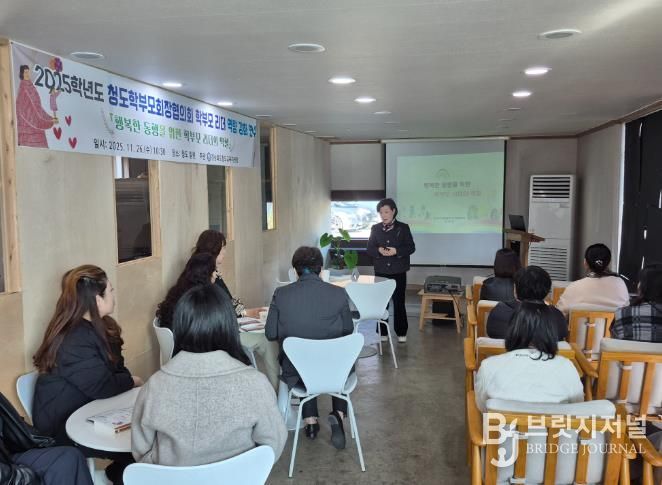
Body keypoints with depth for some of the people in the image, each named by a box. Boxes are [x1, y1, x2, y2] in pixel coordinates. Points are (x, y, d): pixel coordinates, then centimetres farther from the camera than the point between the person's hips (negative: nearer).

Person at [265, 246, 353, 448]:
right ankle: (338, 414, 12)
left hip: (296, 372, 1)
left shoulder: (280, 294, -12)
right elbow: (348, 330, 1)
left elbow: (270, 334, -3)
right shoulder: (338, 293, -12)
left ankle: (310, 421, 33)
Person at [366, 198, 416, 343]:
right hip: (380, 271, 2)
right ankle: (382, 332, 15)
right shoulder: (375, 228, 5)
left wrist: (396, 251, -19)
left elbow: (411, 247, -3)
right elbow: (369, 248, 4)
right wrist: (379, 251, -18)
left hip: (398, 271, -2)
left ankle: (401, 332, 14)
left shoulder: (403, 228, -1)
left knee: (399, 302, 4)